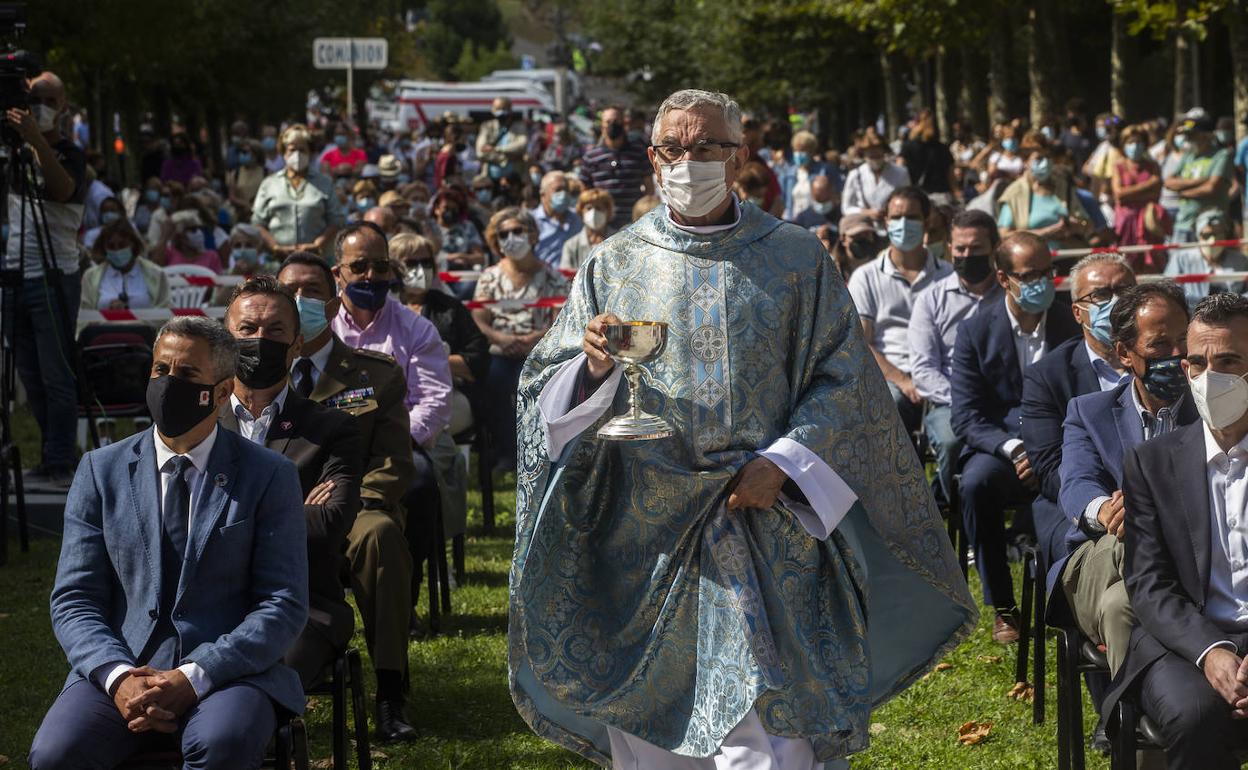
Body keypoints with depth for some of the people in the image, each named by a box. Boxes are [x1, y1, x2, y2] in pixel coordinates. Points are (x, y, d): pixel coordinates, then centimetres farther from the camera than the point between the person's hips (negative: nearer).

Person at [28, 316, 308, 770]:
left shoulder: (269, 477, 7)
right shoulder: (100, 471, 13)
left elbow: (285, 606, 0)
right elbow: (73, 600, 8)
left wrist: (194, 677, -15)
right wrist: (118, 677, -13)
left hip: (226, 671, -1)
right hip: (120, 668, 2)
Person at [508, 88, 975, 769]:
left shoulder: (796, 259, 5)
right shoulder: (615, 265, 9)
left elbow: (842, 379, 2)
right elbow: (548, 390, 7)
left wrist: (783, 461, -12)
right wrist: (594, 368, -16)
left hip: (764, 519, -2)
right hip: (643, 528, 2)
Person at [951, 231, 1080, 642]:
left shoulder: (1072, 328, 6)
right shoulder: (975, 331, 3)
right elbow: (966, 417, -3)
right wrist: (1014, 449, -21)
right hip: (998, 449, 0)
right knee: (976, 483, -34)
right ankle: (1001, 607, -20)